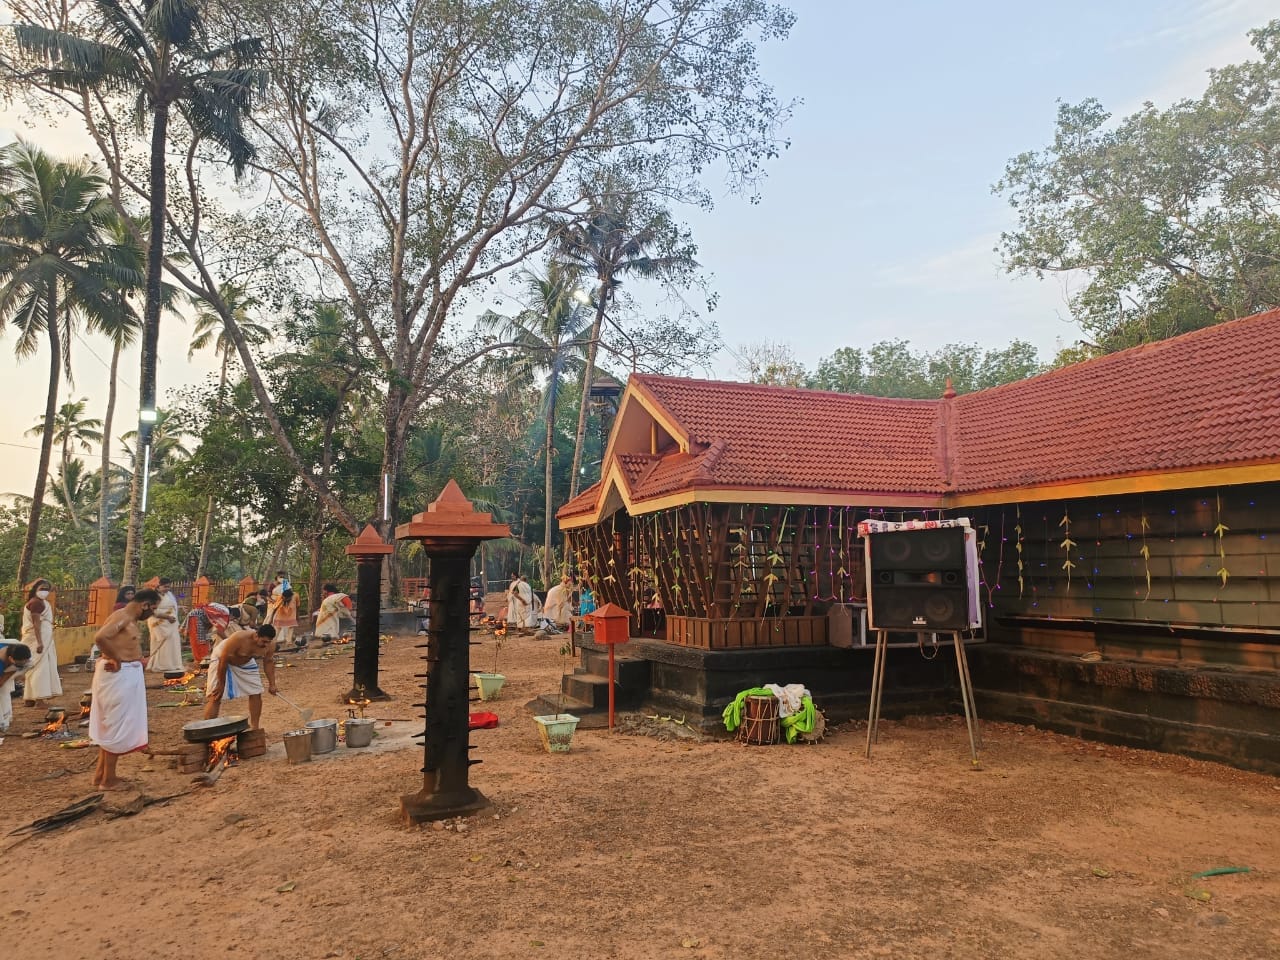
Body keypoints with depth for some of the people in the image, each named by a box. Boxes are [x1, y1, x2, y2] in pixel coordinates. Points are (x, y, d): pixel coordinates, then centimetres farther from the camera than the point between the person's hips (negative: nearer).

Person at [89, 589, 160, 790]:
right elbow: (100, 637, -33)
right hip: (119, 675, -10)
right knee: (116, 727, 0)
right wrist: (115, 659, -23)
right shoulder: (122, 617, -18)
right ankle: (108, 780, 11)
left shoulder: (130, 620, 13)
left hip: (127, 675, 10)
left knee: (110, 726, 19)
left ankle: (101, 773, 30)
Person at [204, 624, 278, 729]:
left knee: (256, 693, 0)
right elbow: (223, 661, -30)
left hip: (246, 663, 5)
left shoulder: (270, 644, -25)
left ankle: (255, 729, 10)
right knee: (215, 697, -12)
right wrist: (221, 684, -20)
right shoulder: (239, 638, -40)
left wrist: (272, 684, -10)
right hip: (222, 659, -5)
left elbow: (268, 662, -7)